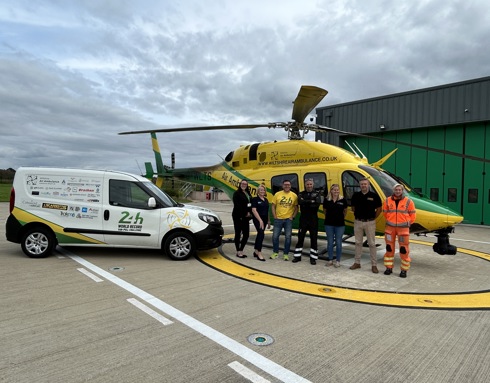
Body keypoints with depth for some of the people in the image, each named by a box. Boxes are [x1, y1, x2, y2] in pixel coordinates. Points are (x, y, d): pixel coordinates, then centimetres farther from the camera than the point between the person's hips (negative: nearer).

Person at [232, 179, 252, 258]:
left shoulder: (248, 193, 15)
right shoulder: (237, 193, -4)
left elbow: (250, 204, 13)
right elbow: (237, 205, -13)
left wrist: (249, 213, -4)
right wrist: (245, 213, -13)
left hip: (246, 217, 6)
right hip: (238, 216, -6)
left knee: (246, 234, 5)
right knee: (238, 233, 2)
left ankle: (241, 250, 18)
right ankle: (238, 252, 9)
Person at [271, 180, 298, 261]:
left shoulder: (294, 195, 0)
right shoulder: (277, 194, 0)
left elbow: (296, 208, 4)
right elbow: (273, 206, 4)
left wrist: (292, 217, -4)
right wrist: (275, 217, -3)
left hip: (288, 219, 0)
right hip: (278, 219, 1)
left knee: (288, 237, 3)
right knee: (275, 236, 4)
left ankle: (286, 254, 17)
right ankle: (275, 252, 23)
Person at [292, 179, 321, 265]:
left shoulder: (317, 194, 3)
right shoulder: (301, 194, 5)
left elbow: (318, 203, -17)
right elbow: (300, 202, -16)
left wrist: (305, 204, -17)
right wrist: (311, 201, -17)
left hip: (313, 220, -1)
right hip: (303, 219, 1)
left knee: (314, 238, 4)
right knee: (300, 238, 6)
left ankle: (313, 257, 13)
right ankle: (297, 256, 16)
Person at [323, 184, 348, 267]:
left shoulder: (343, 200, -4)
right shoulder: (326, 200, -2)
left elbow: (345, 210, 11)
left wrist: (341, 217, 13)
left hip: (340, 224, -1)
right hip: (329, 224, 1)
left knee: (338, 243, 5)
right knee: (330, 242, 8)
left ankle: (338, 261, 15)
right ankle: (330, 260, 20)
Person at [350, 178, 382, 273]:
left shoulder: (374, 196, -5)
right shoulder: (356, 195, 3)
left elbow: (379, 209, 0)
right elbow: (353, 207, 14)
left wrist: (373, 218, -1)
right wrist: (357, 215, 6)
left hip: (370, 222, -3)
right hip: (358, 222, 3)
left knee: (372, 244, 3)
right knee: (358, 243, 11)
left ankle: (374, 265, 10)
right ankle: (357, 262, 21)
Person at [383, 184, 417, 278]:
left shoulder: (408, 201, -2)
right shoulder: (388, 201, 2)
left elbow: (412, 215, 5)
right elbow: (385, 213, 14)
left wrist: (407, 223, 6)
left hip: (403, 228, -2)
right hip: (390, 227, 2)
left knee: (404, 249, -1)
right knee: (389, 248, 9)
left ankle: (404, 270, 10)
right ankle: (389, 267, 20)